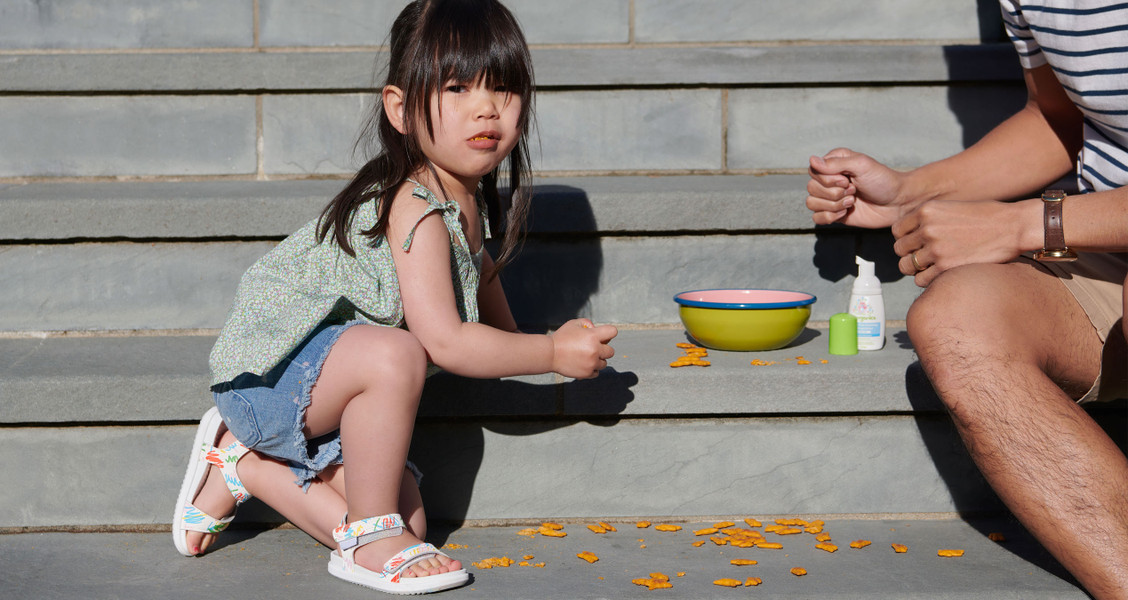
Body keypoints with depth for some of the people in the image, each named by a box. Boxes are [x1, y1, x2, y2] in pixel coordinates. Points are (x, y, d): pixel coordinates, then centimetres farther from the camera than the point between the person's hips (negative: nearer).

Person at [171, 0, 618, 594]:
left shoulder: (468, 200, 4)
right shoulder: (416, 209, -26)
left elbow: (478, 267, 30)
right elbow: (445, 341, -30)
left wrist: (509, 341, 25)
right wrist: (553, 352, -21)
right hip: (274, 363, -9)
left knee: (409, 522, 2)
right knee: (395, 356, -40)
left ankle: (243, 463, 17)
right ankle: (369, 536, -19)